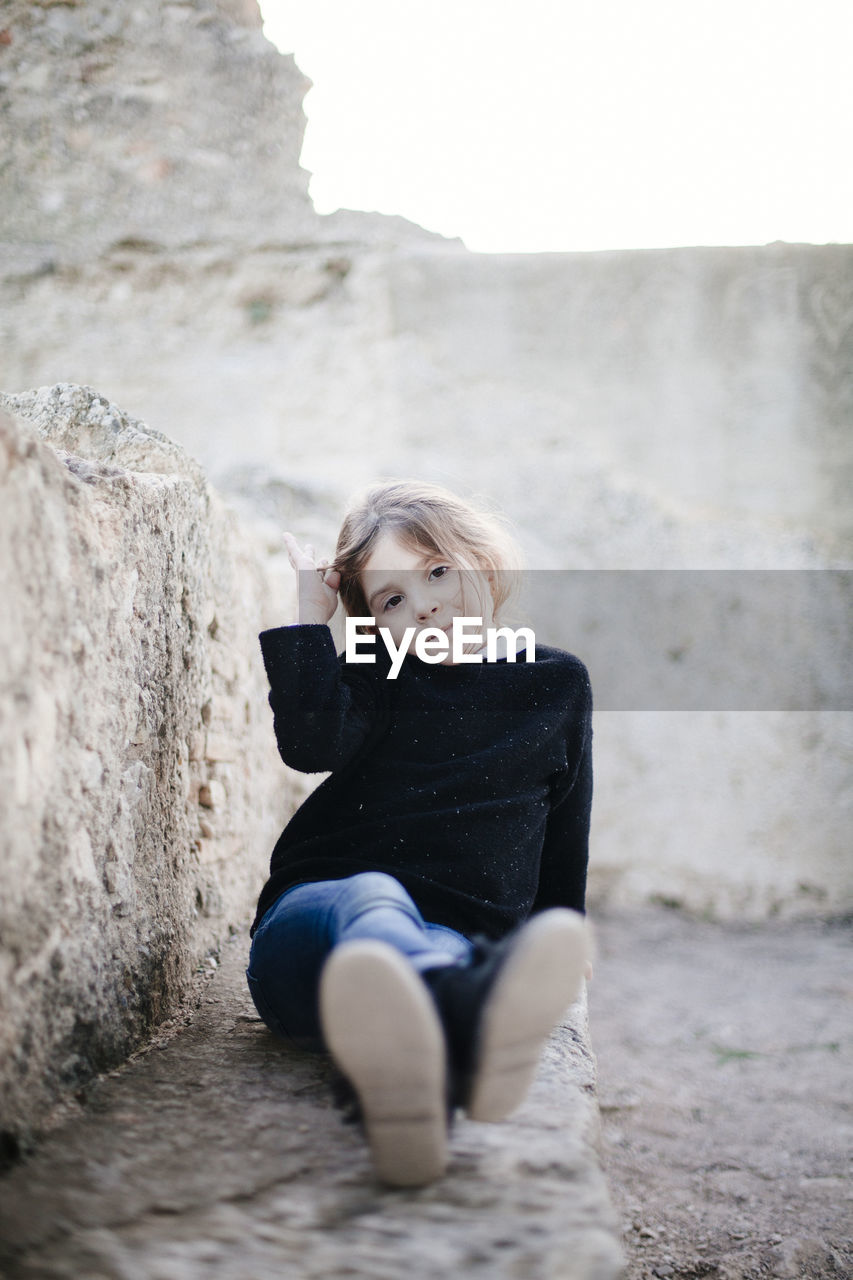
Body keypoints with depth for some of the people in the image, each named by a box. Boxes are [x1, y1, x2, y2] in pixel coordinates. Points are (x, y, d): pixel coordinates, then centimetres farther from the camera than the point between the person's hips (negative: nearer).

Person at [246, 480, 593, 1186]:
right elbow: (311, 744, -8)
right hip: (312, 919, 0)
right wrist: (312, 616, -3)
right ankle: (470, 1015, -77)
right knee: (370, 898, -40)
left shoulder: (557, 683, 17)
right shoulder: (376, 677, 14)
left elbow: (565, 834, 26)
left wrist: (564, 939, 26)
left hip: (460, 942, 1)